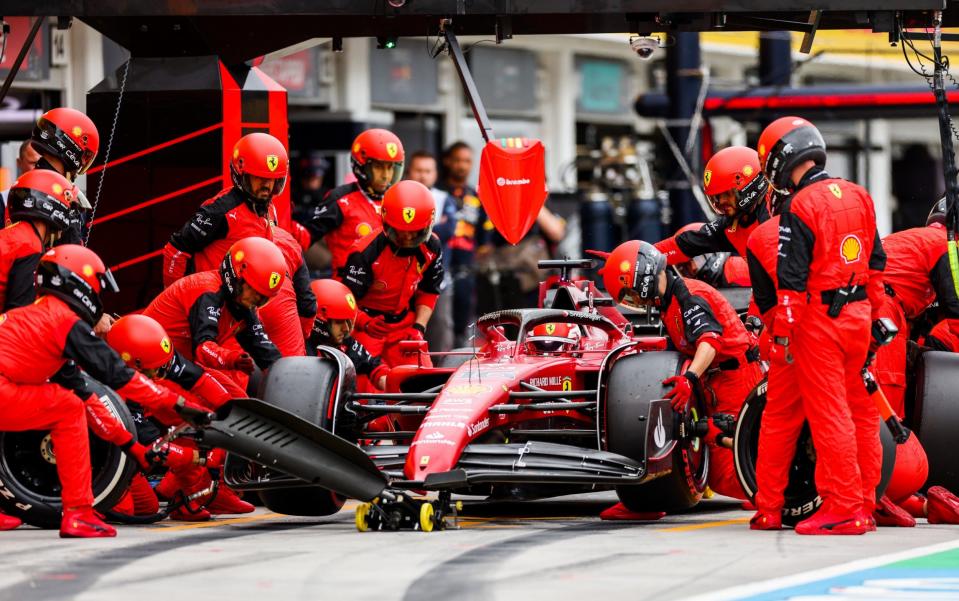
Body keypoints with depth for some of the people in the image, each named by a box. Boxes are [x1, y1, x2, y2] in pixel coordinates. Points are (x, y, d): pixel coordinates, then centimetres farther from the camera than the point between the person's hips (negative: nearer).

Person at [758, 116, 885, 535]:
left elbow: (791, 279, -15)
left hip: (820, 319, -8)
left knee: (829, 415, -4)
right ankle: (864, 504, 17)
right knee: (861, 410, 12)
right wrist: (875, 315, 21)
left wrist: (782, 334, -12)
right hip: (858, 313, 8)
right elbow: (876, 262, 15)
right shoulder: (858, 197, 10)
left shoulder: (799, 207, -13)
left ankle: (842, 508, -4)